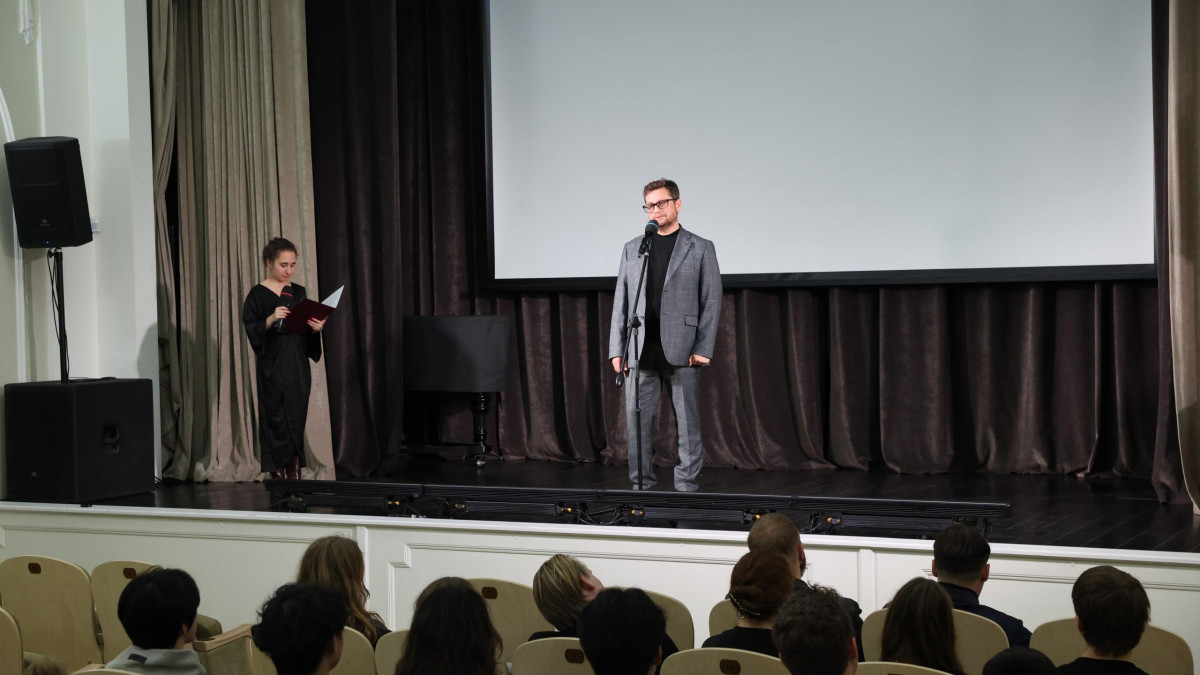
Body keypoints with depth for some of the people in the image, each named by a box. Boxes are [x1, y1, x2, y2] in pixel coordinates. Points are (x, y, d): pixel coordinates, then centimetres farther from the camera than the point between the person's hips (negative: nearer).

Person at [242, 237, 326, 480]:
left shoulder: (298, 292, 11)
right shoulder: (258, 294, -3)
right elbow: (251, 330, -9)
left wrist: (317, 327, -7)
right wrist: (271, 319, -24)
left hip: (298, 366, 4)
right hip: (273, 366, -4)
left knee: (297, 421, 3)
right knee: (276, 421, -3)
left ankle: (294, 474, 8)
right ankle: (278, 476, 3)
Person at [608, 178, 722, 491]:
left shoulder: (700, 248, 5)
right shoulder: (632, 249, 14)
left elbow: (711, 302, 1)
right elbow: (621, 302, 11)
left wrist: (703, 348, -8)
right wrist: (617, 349, 3)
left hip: (681, 350, -3)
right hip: (640, 350, 3)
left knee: (687, 422, 0)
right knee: (637, 422, 3)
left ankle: (687, 486, 6)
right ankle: (642, 485, 11)